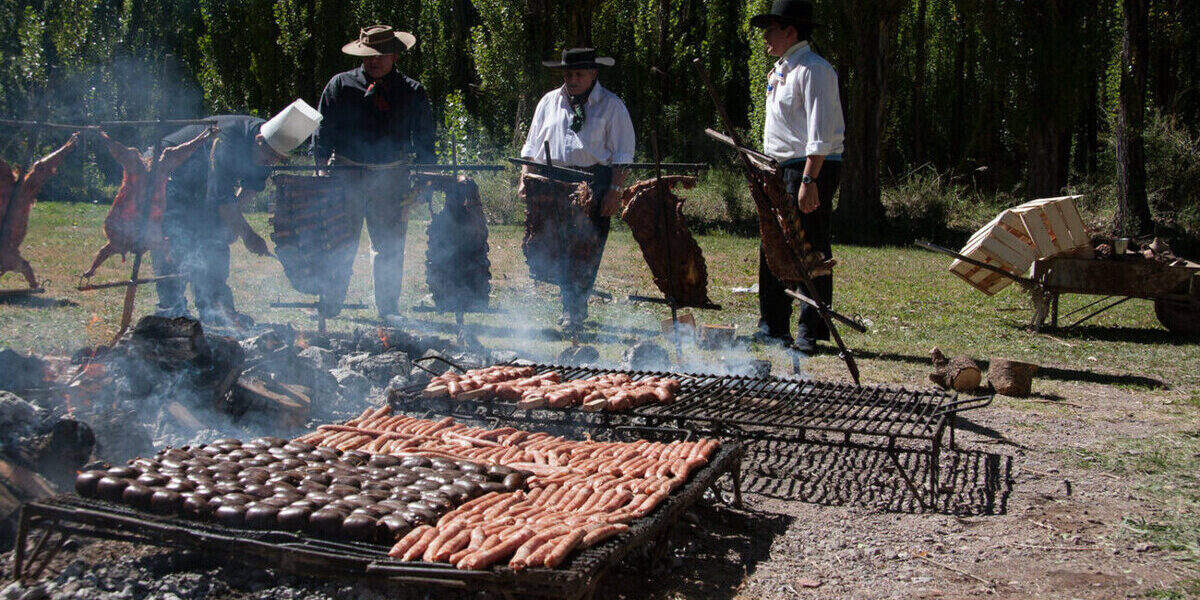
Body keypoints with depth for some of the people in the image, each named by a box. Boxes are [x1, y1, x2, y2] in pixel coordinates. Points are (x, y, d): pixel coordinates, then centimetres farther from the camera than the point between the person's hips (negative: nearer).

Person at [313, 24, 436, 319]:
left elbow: (424, 142, 9)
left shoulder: (412, 93, 5)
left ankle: (388, 309, 16)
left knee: (390, 246, 5)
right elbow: (323, 132, 7)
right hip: (345, 176, 0)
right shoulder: (340, 85, 4)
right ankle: (329, 304, 15)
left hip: (392, 178, 0)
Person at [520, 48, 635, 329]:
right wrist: (525, 179, 7)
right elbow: (531, 147, 20)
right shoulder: (549, 102, 19)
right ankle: (573, 307, 12)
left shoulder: (611, 105, 7)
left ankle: (575, 310, -4)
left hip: (594, 183, -3)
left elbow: (622, 154, 2)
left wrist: (615, 190, -8)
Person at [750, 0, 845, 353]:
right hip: (784, 170, 10)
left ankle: (811, 333, 0)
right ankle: (772, 328, 22)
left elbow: (821, 133, -19)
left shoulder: (813, 70, -12)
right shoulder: (781, 69, 18)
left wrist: (808, 180, -25)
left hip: (812, 169, -10)